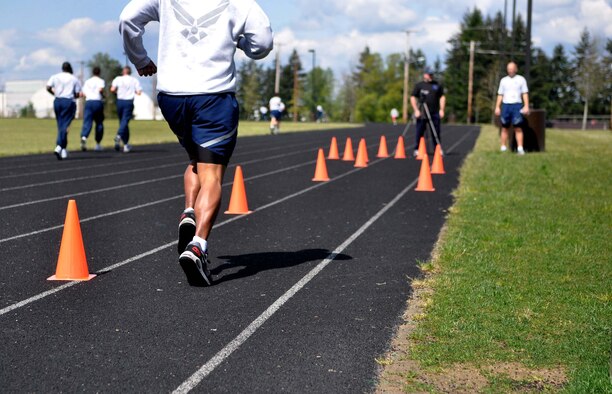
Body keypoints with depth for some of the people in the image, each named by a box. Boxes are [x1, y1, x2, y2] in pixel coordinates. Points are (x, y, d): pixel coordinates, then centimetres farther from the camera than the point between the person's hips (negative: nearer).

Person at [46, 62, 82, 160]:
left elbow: (48, 88, -3)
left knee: (60, 125, 11)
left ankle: (63, 150, 13)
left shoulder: (55, 77, 7)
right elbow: (77, 94, -3)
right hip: (69, 102, -3)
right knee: (65, 126, -6)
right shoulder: (74, 79, 1)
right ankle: (59, 147, -23)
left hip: (57, 101, 3)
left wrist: (55, 93, 14)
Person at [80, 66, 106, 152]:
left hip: (88, 102, 3)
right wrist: (103, 95, 3)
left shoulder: (87, 81, 16)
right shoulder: (101, 81, 4)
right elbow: (101, 89, -16)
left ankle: (84, 137, -36)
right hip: (98, 102, -3)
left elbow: (83, 93, 13)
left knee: (87, 122, -7)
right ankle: (98, 144, 14)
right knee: (99, 123, 10)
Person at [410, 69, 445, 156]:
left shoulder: (437, 85, 13)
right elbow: (413, 98, 3)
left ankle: (438, 149, 11)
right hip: (422, 113, -2)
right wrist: (416, 110, -7)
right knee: (420, 132, -2)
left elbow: (442, 97, 16)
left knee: (437, 132, 3)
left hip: (435, 113, 3)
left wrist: (441, 110, 6)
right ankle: (417, 149, 4)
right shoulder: (419, 85, 5)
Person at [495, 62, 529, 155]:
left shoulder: (521, 79, 9)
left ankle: (520, 148, -12)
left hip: (517, 105, -2)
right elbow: (500, 95, 15)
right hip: (505, 105, 3)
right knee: (505, 127, 3)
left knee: (518, 127, -9)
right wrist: (497, 107, 6)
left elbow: (525, 94, 5)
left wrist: (526, 106, -6)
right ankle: (503, 147, 6)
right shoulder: (503, 80, 15)